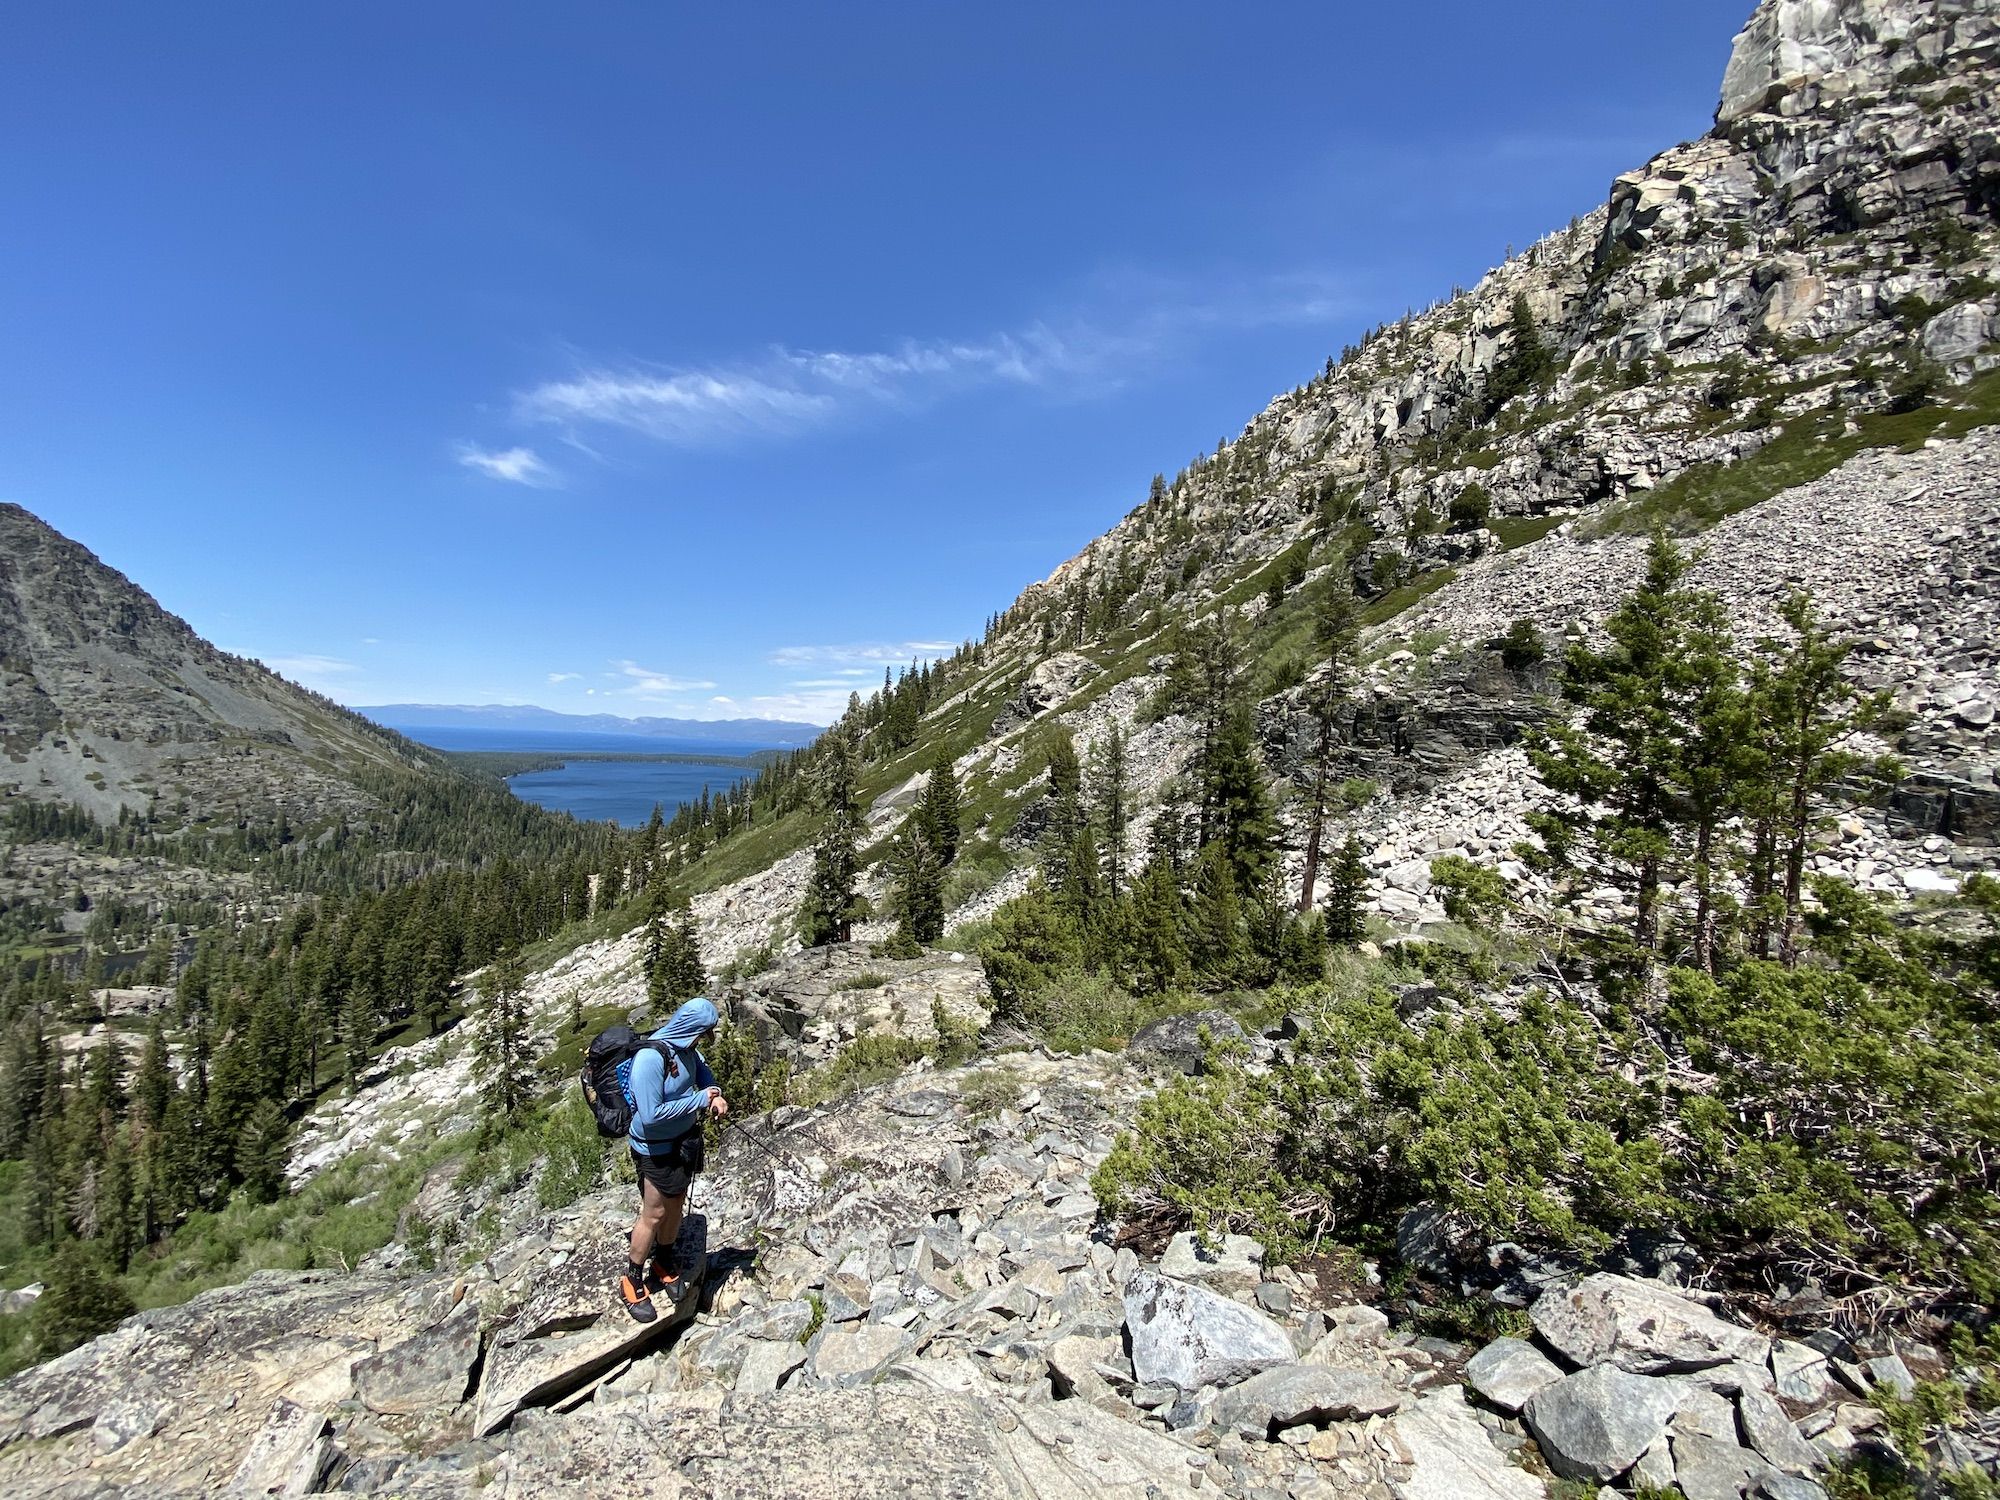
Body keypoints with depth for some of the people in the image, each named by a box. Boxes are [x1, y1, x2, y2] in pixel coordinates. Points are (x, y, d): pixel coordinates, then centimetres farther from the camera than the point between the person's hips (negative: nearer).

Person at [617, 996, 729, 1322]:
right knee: (654, 1214, 7)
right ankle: (632, 1282, 29)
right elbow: (651, 1115, -32)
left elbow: (701, 1067, 13)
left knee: (676, 1205, 21)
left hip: (684, 1140, 7)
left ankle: (664, 1263, 43)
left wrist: (714, 1094, -7)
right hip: (656, 1149, -7)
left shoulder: (685, 1047, -9)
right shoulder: (650, 1058, -32)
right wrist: (699, 1100, -25)